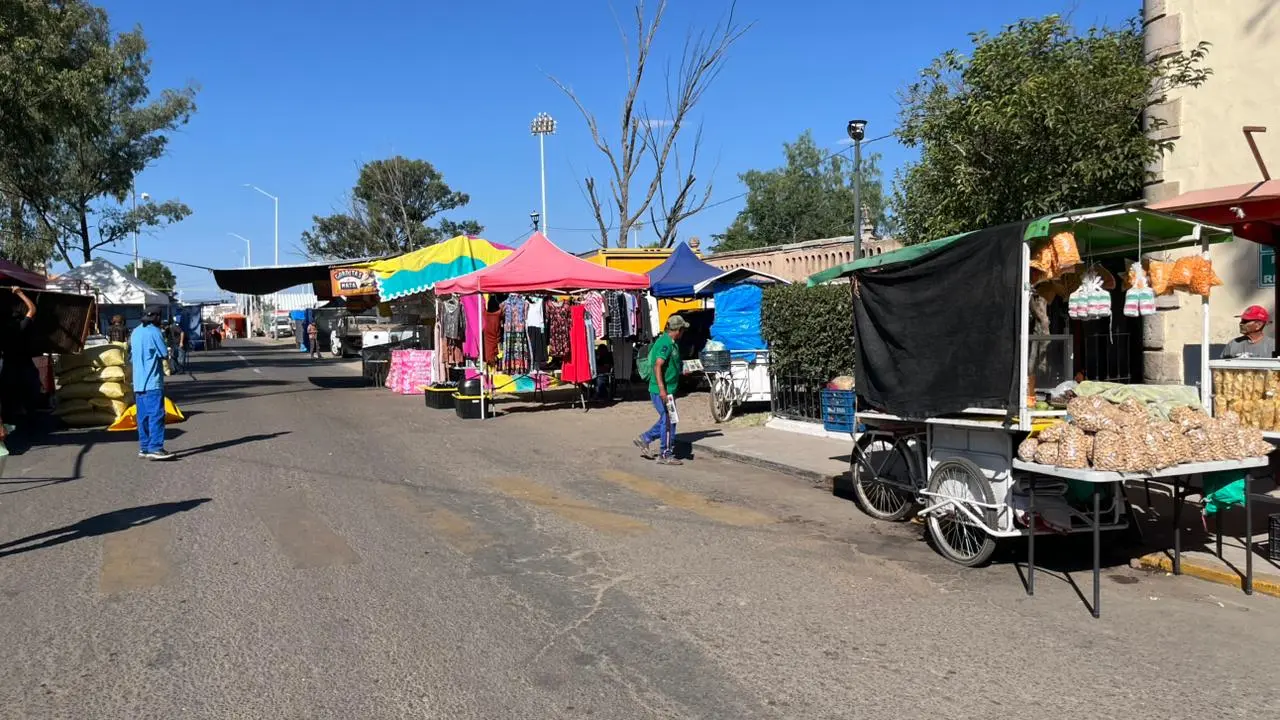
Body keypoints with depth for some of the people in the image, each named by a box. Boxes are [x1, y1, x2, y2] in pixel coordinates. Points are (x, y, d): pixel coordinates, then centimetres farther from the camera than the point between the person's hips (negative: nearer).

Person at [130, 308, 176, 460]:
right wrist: (167, 351, 10)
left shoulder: (135, 332, 15)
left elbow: (131, 355, 19)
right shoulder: (154, 332, -9)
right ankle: (155, 448, -14)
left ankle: (144, 447, 13)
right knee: (156, 414, -9)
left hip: (138, 382, 8)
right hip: (153, 382, -8)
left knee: (143, 415, 10)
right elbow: (164, 354, -8)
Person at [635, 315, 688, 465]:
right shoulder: (665, 343, -19)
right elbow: (657, 366, -26)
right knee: (669, 421, -3)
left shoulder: (671, 343, 13)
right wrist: (662, 389, -30)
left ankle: (645, 439, 25)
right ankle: (666, 455, 5)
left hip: (668, 389, 10)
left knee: (666, 419, 16)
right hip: (663, 390, -10)